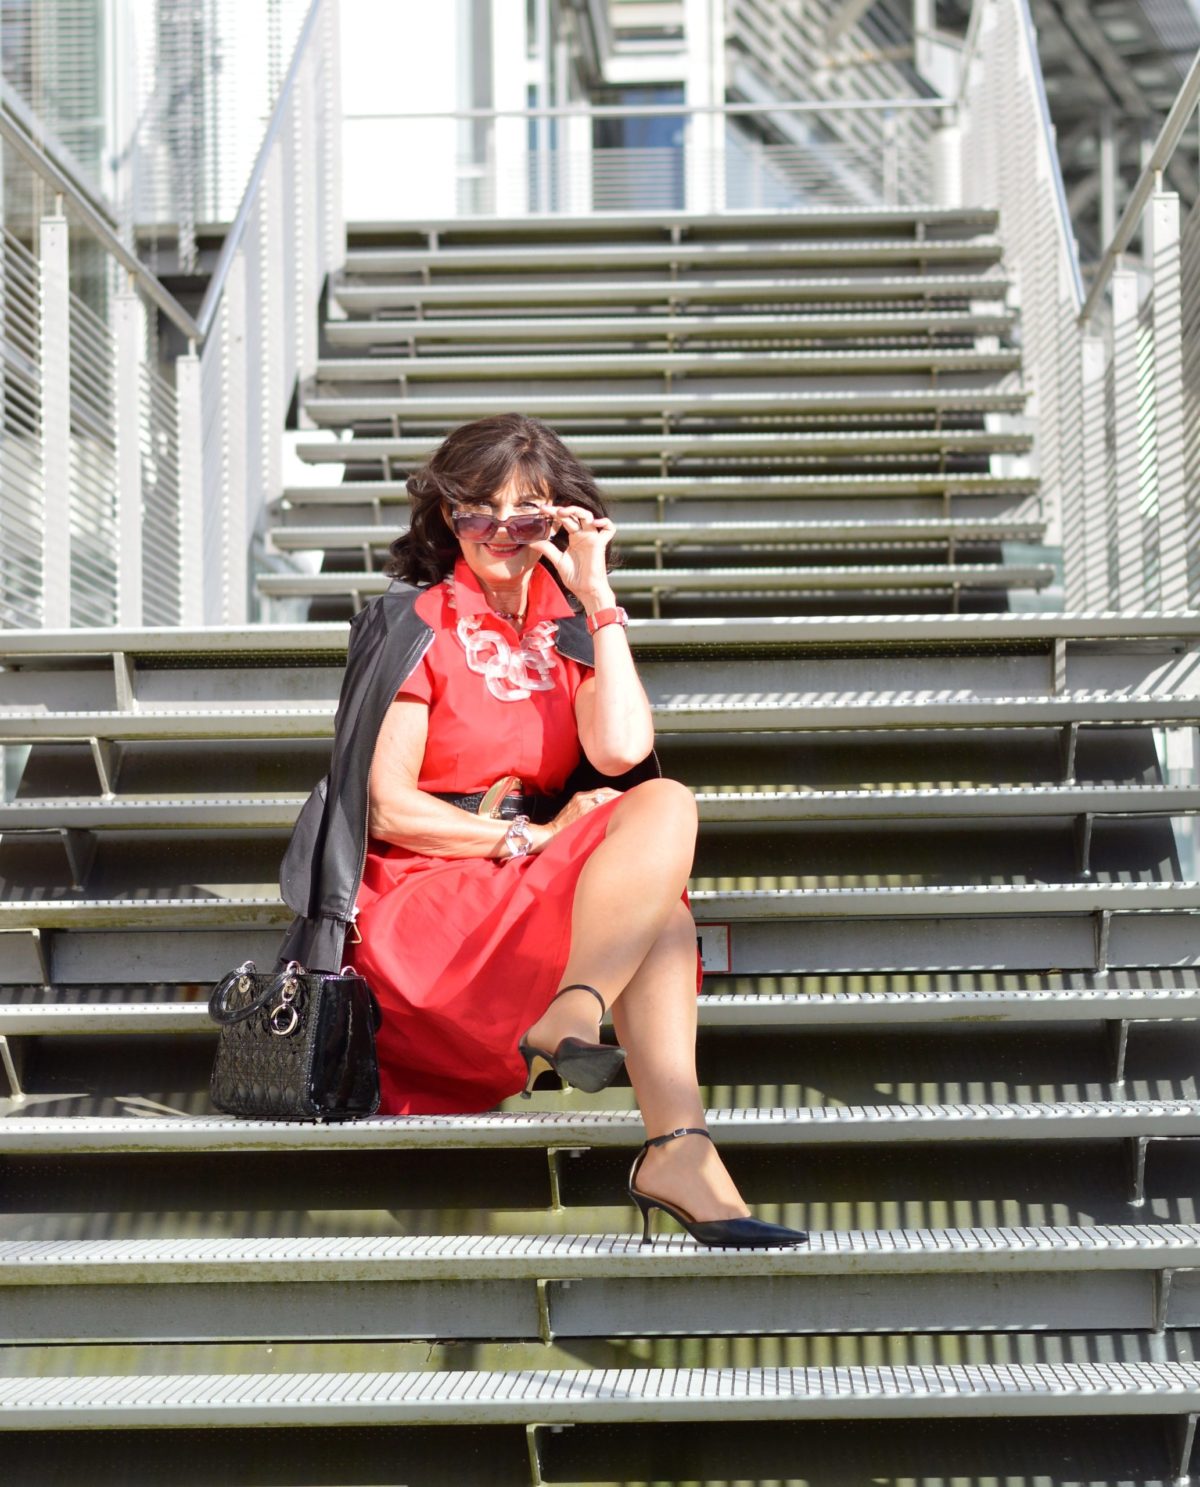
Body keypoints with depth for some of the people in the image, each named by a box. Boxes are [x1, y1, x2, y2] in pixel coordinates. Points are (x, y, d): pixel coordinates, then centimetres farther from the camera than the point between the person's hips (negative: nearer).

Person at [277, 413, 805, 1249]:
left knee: (658, 801, -28)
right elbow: (388, 808, -6)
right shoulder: (412, 626, 2)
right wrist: (536, 839, -11)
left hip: (531, 894, 5)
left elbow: (622, 751, -7)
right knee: (667, 811, -25)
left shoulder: (569, 630, 15)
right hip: (420, 900, -5)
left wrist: (598, 599, -4)